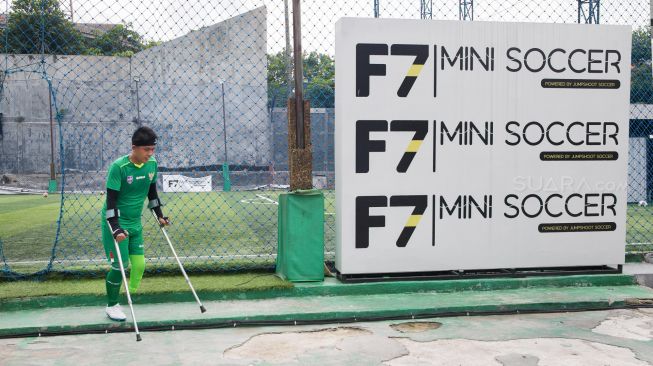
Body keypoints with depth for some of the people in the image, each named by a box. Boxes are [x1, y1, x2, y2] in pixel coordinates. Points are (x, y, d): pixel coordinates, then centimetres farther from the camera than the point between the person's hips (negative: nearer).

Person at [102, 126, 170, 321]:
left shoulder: (152, 164, -4)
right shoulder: (119, 166, -22)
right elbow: (111, 200, -21)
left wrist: (160, 215, 15)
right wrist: (115, 229, -26)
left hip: (135, 223, 6)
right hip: (117, 224, -6)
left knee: (139, 264, 4)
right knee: (119, 265, -4)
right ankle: (112, 306, 14)